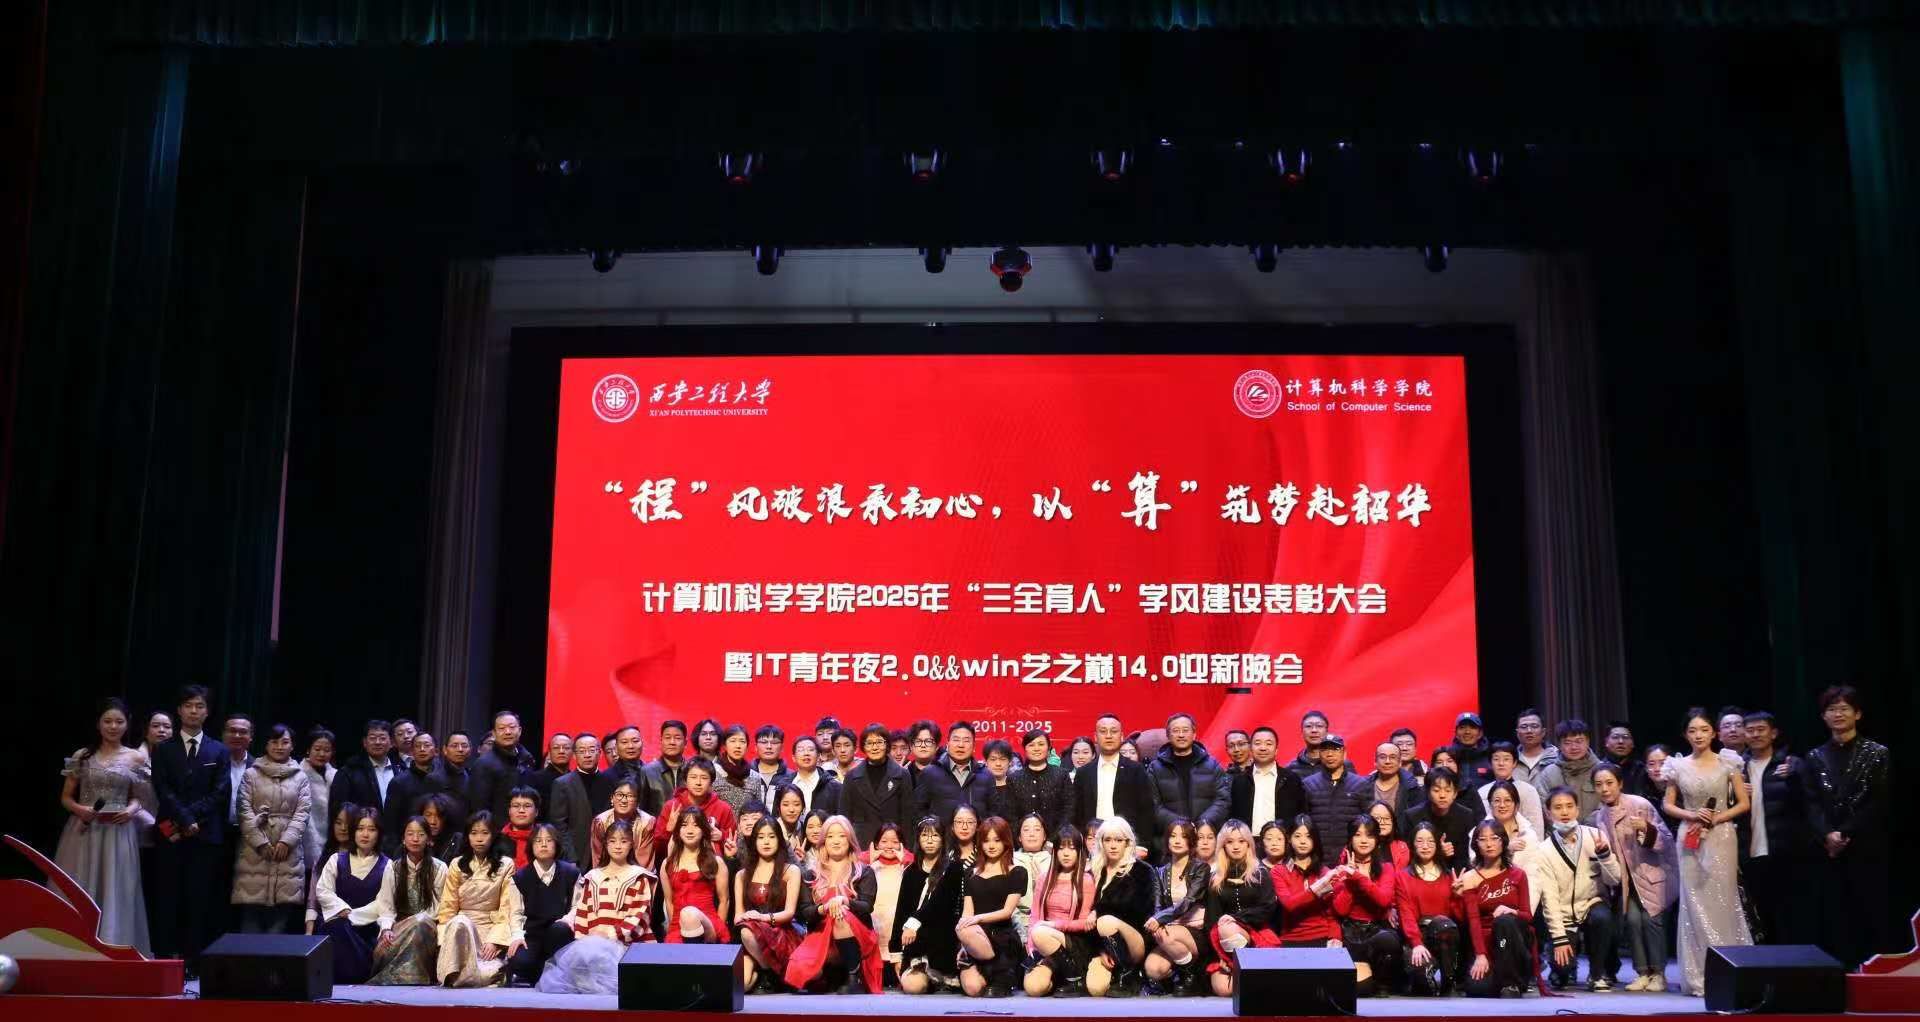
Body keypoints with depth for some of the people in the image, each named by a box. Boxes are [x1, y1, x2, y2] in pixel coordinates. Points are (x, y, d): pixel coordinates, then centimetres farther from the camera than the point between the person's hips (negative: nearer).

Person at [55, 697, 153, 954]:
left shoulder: (136, 757, 5)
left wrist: (132, 809, -10)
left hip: (118, 834, -1)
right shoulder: (81, 755, 6)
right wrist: (79, 808, -11)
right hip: (83, 833, 1)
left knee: (115, 894, -2)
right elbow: (65, 797, 9)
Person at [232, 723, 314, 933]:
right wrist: (261, 843, -9)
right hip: (255, 848, -1)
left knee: (283, 906, -2)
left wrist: (287, 841, -10)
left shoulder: (300, 776, 11)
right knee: (252, 906, -4)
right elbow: (245, 811, -1)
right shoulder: (251, 774, 7)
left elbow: (303, 811, 3)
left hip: (288, 849, 1)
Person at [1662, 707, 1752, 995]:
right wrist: (1691, 815, -8)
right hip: (1690, 839, 2)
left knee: (1721, 900, -3)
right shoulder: (1678, 766, 5)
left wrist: (1715, 818, -11)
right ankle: (1698, 977, 6)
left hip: (1720, 838, -2)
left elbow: (1743, 803, 1)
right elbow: (1667, 805, 10)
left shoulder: (1728, 764, 1)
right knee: (1694, 902, 2)